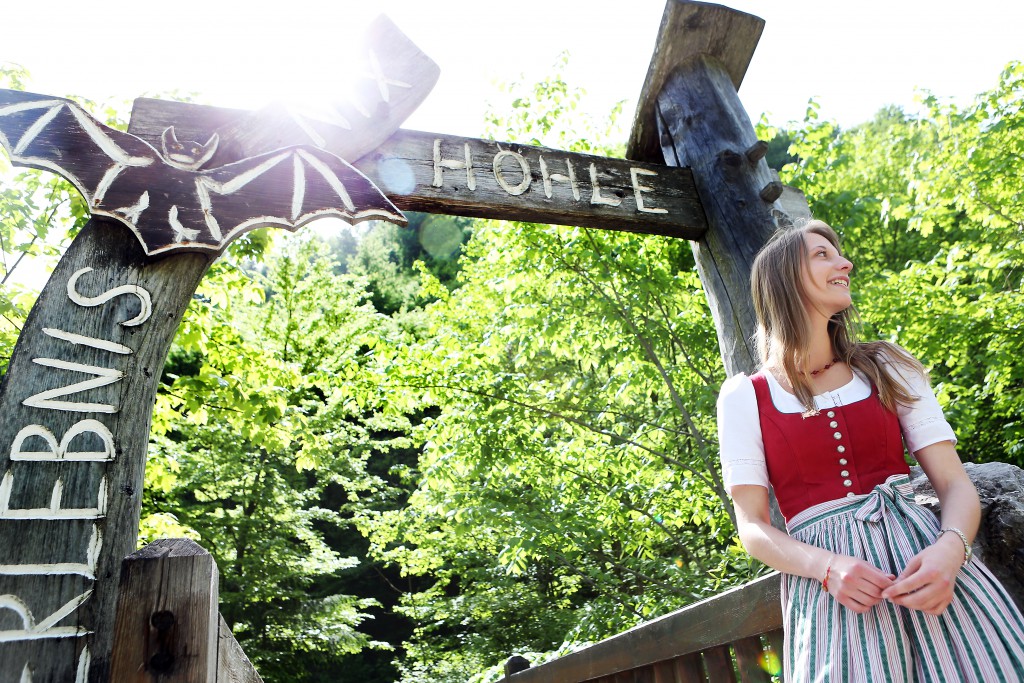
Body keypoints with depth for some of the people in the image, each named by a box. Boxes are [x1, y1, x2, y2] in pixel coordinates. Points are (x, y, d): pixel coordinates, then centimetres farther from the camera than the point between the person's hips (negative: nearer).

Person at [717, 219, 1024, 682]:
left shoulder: (888, 367, 7)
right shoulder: (743, 397, -1)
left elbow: (955, 483, 3)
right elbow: (753, 526, -3)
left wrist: (950, 549, -17)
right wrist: (829, 567, -19)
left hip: (921, 555, 3)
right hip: (826, 586, -2)